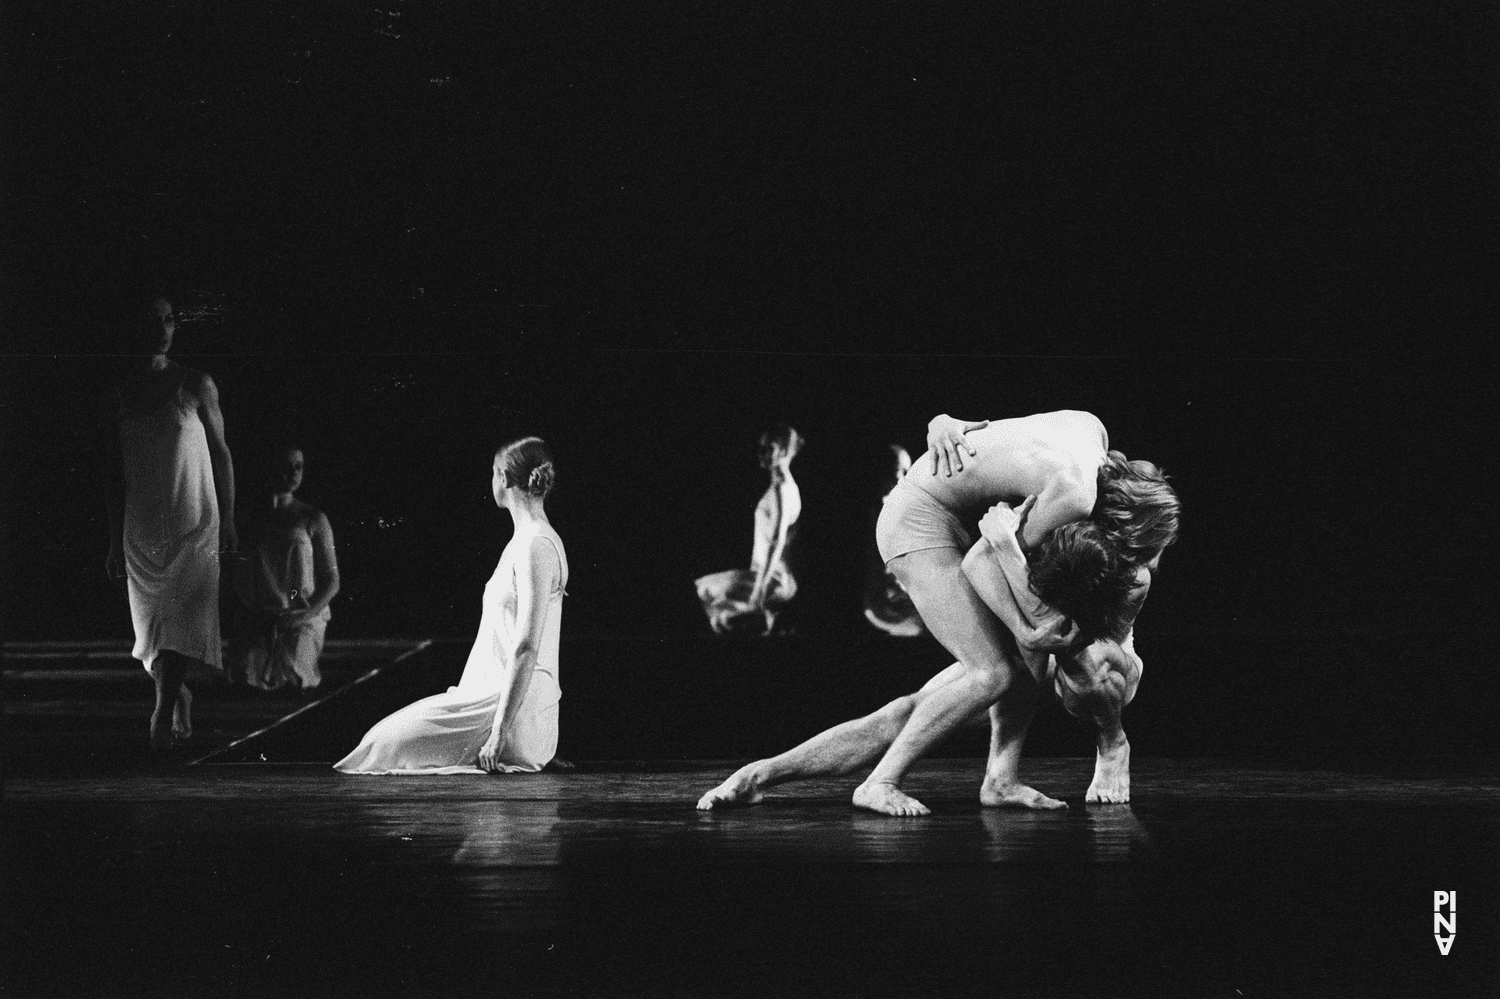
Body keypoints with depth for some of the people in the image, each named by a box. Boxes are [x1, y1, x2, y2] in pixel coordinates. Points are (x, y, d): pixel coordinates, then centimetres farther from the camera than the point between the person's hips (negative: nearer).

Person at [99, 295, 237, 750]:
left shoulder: (196, 386, 1)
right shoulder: (115, 396, 5)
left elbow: (221, 453, 5)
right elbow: (113, 472, 9)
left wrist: (228, 521, 1)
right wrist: (114, 541, 8)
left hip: (195, 524, -2)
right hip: (141, 529, 3)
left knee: (182, 622, -14)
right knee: (152, 624, 6)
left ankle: (164, 713, -18)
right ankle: (181, 700, 26)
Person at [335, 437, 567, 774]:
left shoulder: (536, 545, -16)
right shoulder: (527, 540, 17)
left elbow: (526, 649, -22)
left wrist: (499, 732, -25)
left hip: (514, 707, -10)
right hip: (492, 693, 10)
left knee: (388, 740, -8)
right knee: (389, 731, 9)